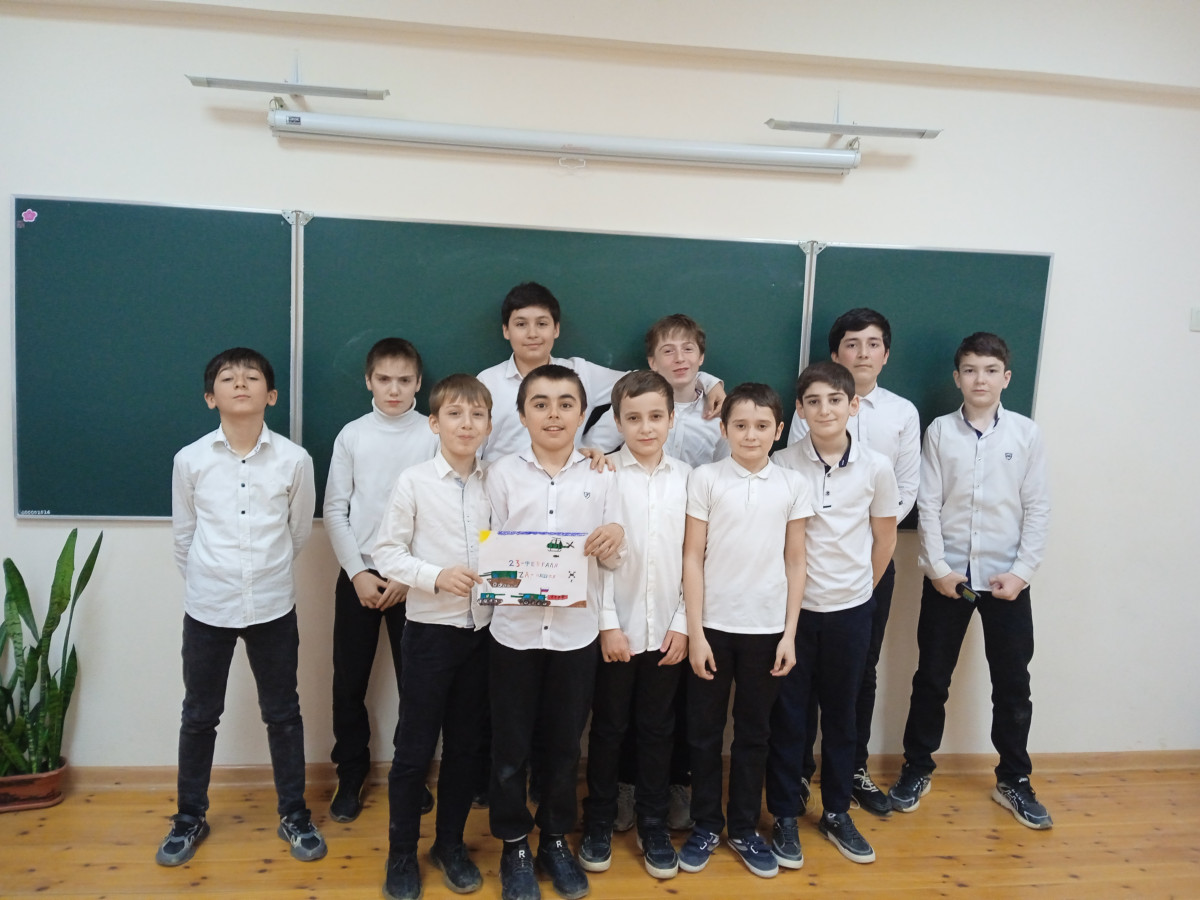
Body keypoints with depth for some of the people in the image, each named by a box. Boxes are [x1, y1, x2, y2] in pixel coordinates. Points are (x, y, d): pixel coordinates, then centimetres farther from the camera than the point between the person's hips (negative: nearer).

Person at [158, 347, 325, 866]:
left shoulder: (294, 460, -8)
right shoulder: (190, 460, -5)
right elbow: (183, 534, 8)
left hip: (272, 607, 0)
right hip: (207, 607, 1)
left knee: (282, 713, 12)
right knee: (199, 715, 15)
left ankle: (294, 815, 28)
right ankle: (190, 817, 34)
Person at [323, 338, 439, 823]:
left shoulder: (434, 435, -3)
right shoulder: (352, 436, 2)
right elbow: (335, 510, 3)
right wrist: (359, 573, -5)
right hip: (358, 574, 2)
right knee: (349, 680, 7)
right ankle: (351, 774, 25)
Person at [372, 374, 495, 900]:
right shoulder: (414, 482, -7)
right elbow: (387, 553, -7)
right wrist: (438, 575, -19)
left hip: (482, 630, 3)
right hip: (431, 627, -3)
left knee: (467, 745, 13)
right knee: (415, 747, 7)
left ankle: (450, 844, 32)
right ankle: (401, 853, 26)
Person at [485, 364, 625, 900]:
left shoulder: (600, 476, 1)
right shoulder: (503, 473, -2)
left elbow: (612, 560, 5)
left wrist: (614, 541, -17)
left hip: (576, 630, 1)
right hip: (515, 629, -1)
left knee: (564, 741, 14)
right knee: (511, 743, 10)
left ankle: (556, 840, 34)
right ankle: (514, 845, 30)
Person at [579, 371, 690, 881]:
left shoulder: (686, 477, 1)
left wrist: (683, 623, -2)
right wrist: (608, 624, -10)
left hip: (667, 629, 2)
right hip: (616, 627, -2)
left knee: (657, 729, 13)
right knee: (608, 728, 12)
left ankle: (653, 826, 29)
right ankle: (598, 823, 29)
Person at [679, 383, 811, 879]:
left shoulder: (793, 485, 1)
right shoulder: (705, 479, -5)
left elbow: (795, 563, 4)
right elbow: (692, 558, -5)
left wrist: (789, 633, 1)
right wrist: (695, 632, -7)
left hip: (766, 627, 2)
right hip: (713, 625, -1)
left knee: (753, 731, 13)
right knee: (705, 730, 11)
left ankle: (744, 828, 30)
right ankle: (705, 825, 28)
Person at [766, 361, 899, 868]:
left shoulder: (875, 468, -5)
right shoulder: (781, 466, -10)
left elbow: (885, 537, 7)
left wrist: (862, 587, 11)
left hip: (851, 609, 2)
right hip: (792, 607, -1)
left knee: (841, 712, 15)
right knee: (788, 713, 7)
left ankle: (836, 812, 32)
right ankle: (785, 816, 23)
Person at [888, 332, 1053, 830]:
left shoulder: (1026, 433, 0)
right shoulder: (940, 431, -1)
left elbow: (1038, 508, 0)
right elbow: (928, 505, -3)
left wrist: (1022, 571, -7)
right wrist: (938, 568, -8)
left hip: (1007, 578, 1)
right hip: (948, 574, 0)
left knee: (1013, 682, 10)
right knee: (931, 677, 9)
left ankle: (1014, 780, 28)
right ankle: (916, 768, 26)